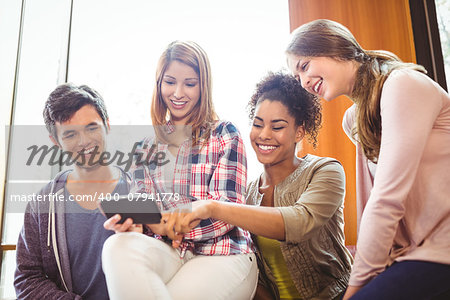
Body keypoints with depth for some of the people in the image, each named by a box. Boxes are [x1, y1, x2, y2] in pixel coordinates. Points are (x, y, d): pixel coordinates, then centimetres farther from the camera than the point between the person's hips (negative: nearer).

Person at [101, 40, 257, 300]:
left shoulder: (225, 134, 4)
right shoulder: (146, 143, 16)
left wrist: (169, 226, -18)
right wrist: (129, 222, -12)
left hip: (221, 253, -3)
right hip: (165, 251, 4)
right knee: (117, 246, -29)